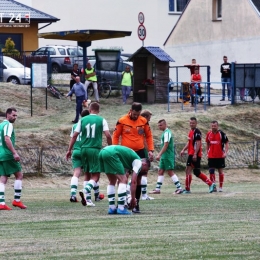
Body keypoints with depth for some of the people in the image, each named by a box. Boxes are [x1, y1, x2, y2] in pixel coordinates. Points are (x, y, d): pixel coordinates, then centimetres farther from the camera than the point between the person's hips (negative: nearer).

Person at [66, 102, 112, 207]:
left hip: (84, 149, 3)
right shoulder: (102, 120, 1)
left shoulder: (82, 120, 7)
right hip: (95, 149, -3)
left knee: (87, 173, 15)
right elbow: (108, 135, -9)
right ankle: (86, 190, -28)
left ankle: (87, 198, 11)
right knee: (96, 175, -2)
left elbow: (75, 135, 5)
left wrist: (69, 150, 10)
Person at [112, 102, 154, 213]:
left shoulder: (143, 121, 4)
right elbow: (115, 136, 1)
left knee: (138, 178, 3)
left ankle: (136, 203, 7)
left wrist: (150, 150, 3)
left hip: (139, 152, 2)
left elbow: (149, 136, 12)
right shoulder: (122, 121, -4)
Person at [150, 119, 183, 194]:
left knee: (170, 172, -7)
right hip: (164, 156, 10)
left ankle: (179, 188, -3)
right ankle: (157, 189, 8)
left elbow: (165, 145, -21)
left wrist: (159, 155, -24)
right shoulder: (164, 132, 15)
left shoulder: (167, 133, -15)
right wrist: (160, 155, 22)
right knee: (160, 171, 8)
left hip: (168, 156, -10)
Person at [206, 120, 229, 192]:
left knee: (220, 171, 5)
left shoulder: (221, 134, -6)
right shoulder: (209, 134, 5)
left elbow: (226, 143, -4)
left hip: (220, 156, -3)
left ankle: (221, 187, 12)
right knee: (211, 171, -2)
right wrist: (207, 153, 13)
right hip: (211, 156, 3)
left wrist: (225, 152, -15)